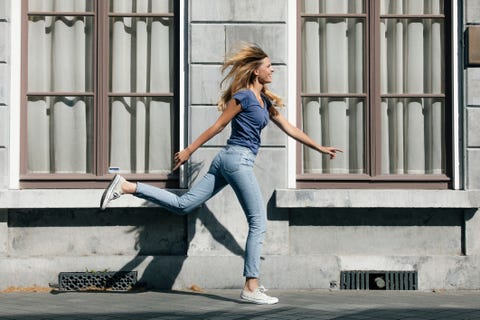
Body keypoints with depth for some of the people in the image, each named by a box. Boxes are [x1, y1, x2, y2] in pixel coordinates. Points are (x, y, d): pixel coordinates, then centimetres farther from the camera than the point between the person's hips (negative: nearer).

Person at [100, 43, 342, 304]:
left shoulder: (265, 101, 20)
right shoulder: (244, 96, -7)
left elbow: (290, 129, 23)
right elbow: (217, 126, -7)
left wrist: (320, 148, 24)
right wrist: (188, 151, -5)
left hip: (227, 160, 9)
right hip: (238, 159, -9)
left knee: (183, 205, 5)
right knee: (258, 222, -7)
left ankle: (126, 186, 1)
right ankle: (251, 288, -7)